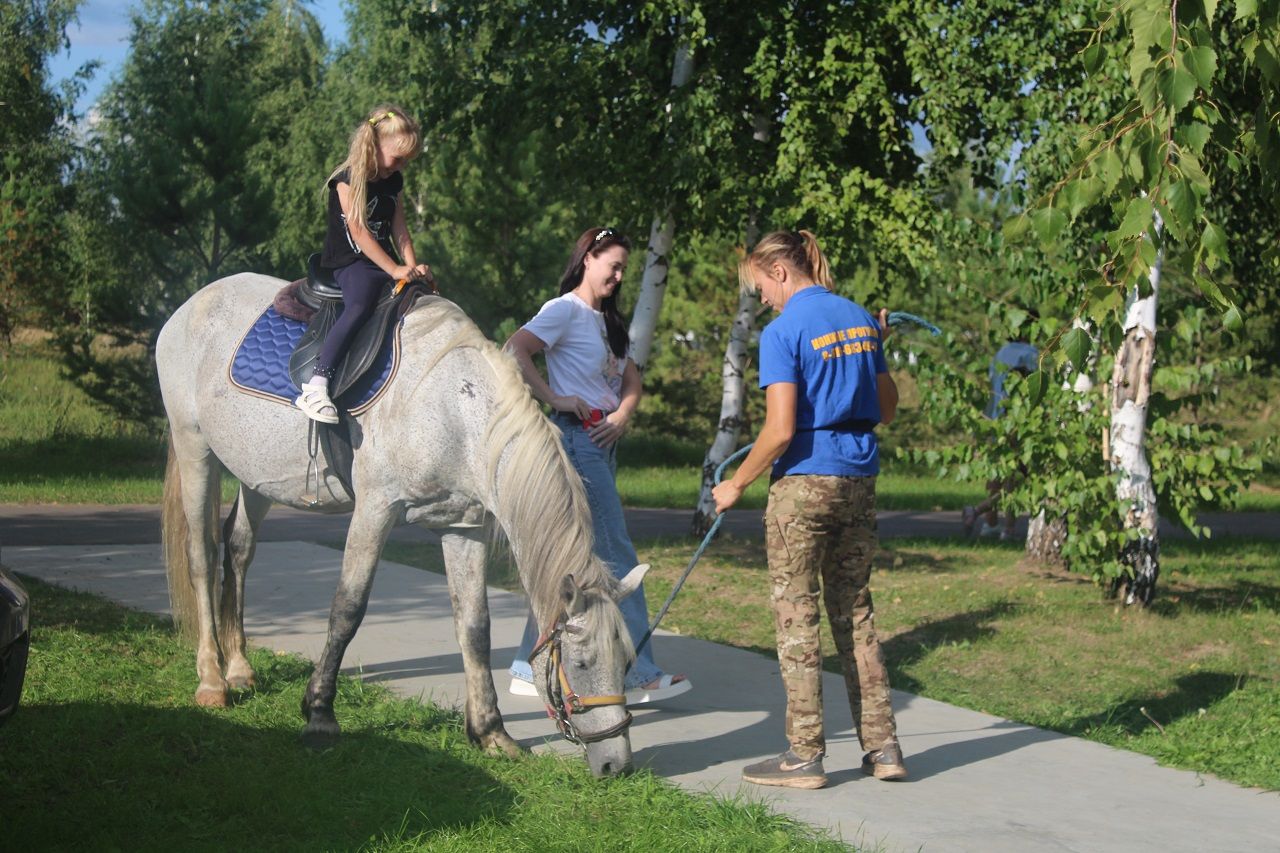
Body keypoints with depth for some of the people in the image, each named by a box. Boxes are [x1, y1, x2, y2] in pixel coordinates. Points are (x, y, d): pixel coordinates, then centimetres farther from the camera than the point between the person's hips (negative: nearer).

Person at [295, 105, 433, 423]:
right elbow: (358, 231, -16)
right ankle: (314, 389, -44)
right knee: (360, 305, -35)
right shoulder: (348, 180, -11)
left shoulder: (393, 181, 13)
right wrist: (394, 270, -18)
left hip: (385, 263, 9)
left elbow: (398, 227, 14)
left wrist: (412, 265, -1)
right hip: (350, 262, -9)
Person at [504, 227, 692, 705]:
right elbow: (515, 350, -21)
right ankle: (638, 675, -7)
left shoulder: (608, 321, 20)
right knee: (616, 557, -9)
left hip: (603, 442, 9)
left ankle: (529, 668, 16)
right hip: (576, 438, -9)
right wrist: (553, 398, -21)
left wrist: (622, 416, -2)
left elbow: (631, 381, 18)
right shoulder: (565, 310, -7)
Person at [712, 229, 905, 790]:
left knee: (796, 619, 1)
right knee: (854, 613, 14)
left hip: (803, 482, -7)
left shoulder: (784, 331, -11)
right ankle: (882, 747, 15)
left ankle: (805, 756, 4)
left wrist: (736, 484, -5)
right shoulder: (860, 319, 10)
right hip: (859, 479, 7)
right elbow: (887, 410, 16)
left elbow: (780, 430, -17)